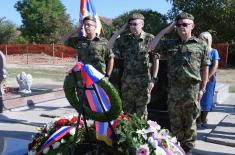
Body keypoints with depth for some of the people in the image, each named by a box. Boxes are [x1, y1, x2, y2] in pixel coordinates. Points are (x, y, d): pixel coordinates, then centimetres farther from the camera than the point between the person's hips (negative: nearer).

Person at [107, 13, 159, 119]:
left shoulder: (149, 38, -3)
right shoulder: (125, 38, 7)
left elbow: (155, 60, -1)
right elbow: (109, 46, -1)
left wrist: (153, 79, -6)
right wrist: (120, 30, -1)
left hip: (143, 82, -3)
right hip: (127, 81, 4)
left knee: (141, 112, 7)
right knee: (126, 111, 12)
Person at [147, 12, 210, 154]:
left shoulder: (201, 45, 2)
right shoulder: (170, 44, 8)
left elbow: (205, 68, 5)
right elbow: (150, 48, 2)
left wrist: (202, 89, 2)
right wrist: (165, 30, 2)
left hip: (192, 89, -2)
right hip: (173, 89, 2)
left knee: (189, 122, 10)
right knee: (175, 122, 12)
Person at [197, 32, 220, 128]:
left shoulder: (213, 51, 3)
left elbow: (215, 66, -4)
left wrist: (207, 77, -13)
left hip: (209, 80, 0)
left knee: (207, 100, 5)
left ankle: (204, 120, 18)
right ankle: (198, 120, 10)